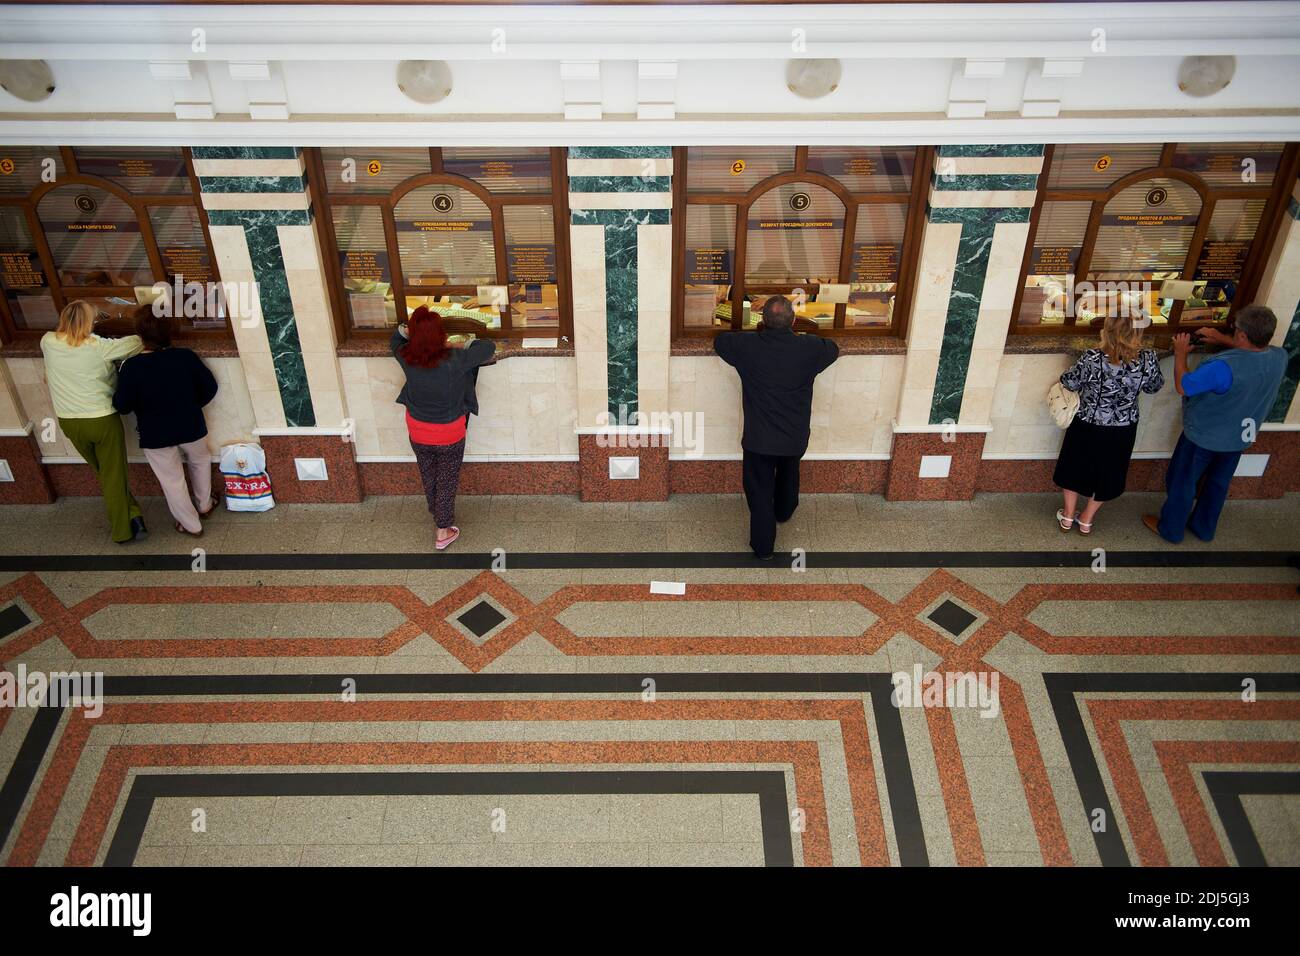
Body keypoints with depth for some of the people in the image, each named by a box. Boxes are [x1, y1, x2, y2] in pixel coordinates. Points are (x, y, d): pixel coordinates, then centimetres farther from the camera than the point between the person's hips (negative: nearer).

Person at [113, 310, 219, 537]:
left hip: (156, 436, -2)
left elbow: (122, 406, -14)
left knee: (172, 481, 17)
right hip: (191, 427, 2)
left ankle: (191, 525, 30)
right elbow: (209, 388, -3)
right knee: (200, 462, 31)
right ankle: (204, 505, 48)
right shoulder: (186, 357, -15)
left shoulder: (132, 367, -21)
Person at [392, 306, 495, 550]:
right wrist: (465, 346, -5)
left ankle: (437, 515, 49)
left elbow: (395, 341, 7)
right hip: (449, 435, -3)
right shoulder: (454, 360, -30)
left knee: (428, 477, 26)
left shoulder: (406, 358, -18)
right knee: (447, 482, 16)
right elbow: (489, 347, -15)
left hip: (418, 434, 3)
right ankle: (443, 532, 30)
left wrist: (404, 332, -9)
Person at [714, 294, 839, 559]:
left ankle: (763, 547, 23)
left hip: (759, 439, -2)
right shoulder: (809, 348, -14)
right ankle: (784, 511, 58)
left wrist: (758, 333, 15)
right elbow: (832, 349, 10)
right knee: (789, 472, 32)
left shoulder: (748, 346, -16)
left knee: (760, 491, 13)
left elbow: (719, 341, 6)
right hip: (796, 437, 2)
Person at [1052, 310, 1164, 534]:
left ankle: (1068, 516, 39)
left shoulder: (1093, 359, -30)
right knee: (1106, 473, 24)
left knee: (1075, 467, 23)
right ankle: (1086, 520, 39)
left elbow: (1069, 383, -14)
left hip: (1087, 427, -2)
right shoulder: (1148, 359, -21)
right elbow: (1153, 387, -1)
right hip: (1123, 430, 2)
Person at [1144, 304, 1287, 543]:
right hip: (1240, 437, 6)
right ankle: (1203, 528, 45)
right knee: (1218, 484, 26)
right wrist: (1221, 339, 5)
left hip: (1204, 436, -6)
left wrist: (1180, 353, -11)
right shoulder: (1279, 357, -17)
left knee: (1182, 482, 17)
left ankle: (1170, 529, 35)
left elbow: (1182, 387, -24)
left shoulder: (1223, 367, -39)